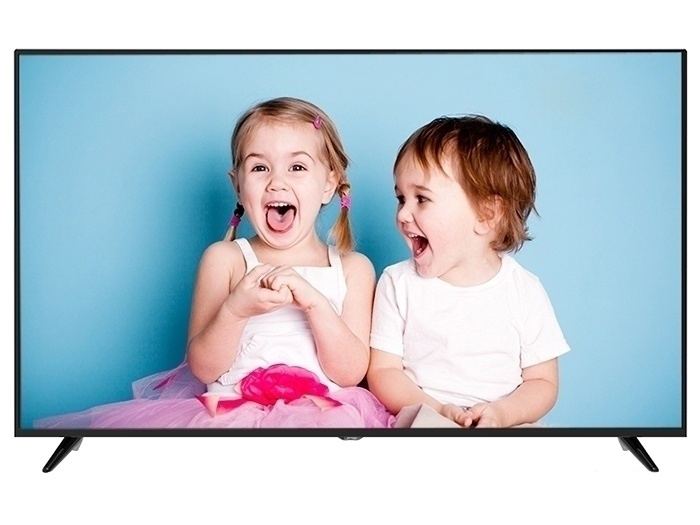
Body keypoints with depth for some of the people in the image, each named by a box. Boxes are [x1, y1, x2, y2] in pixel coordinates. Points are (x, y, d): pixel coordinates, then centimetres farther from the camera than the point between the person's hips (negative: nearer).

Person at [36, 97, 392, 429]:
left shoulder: (353, 269, 8)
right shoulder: (224, 259, 7)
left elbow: (351, 374, -1)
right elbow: (203, 370, 1)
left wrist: (314, 303, -15)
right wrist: (234, 310, -17)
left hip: (322, 414, 0)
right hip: (229, 413, 0)